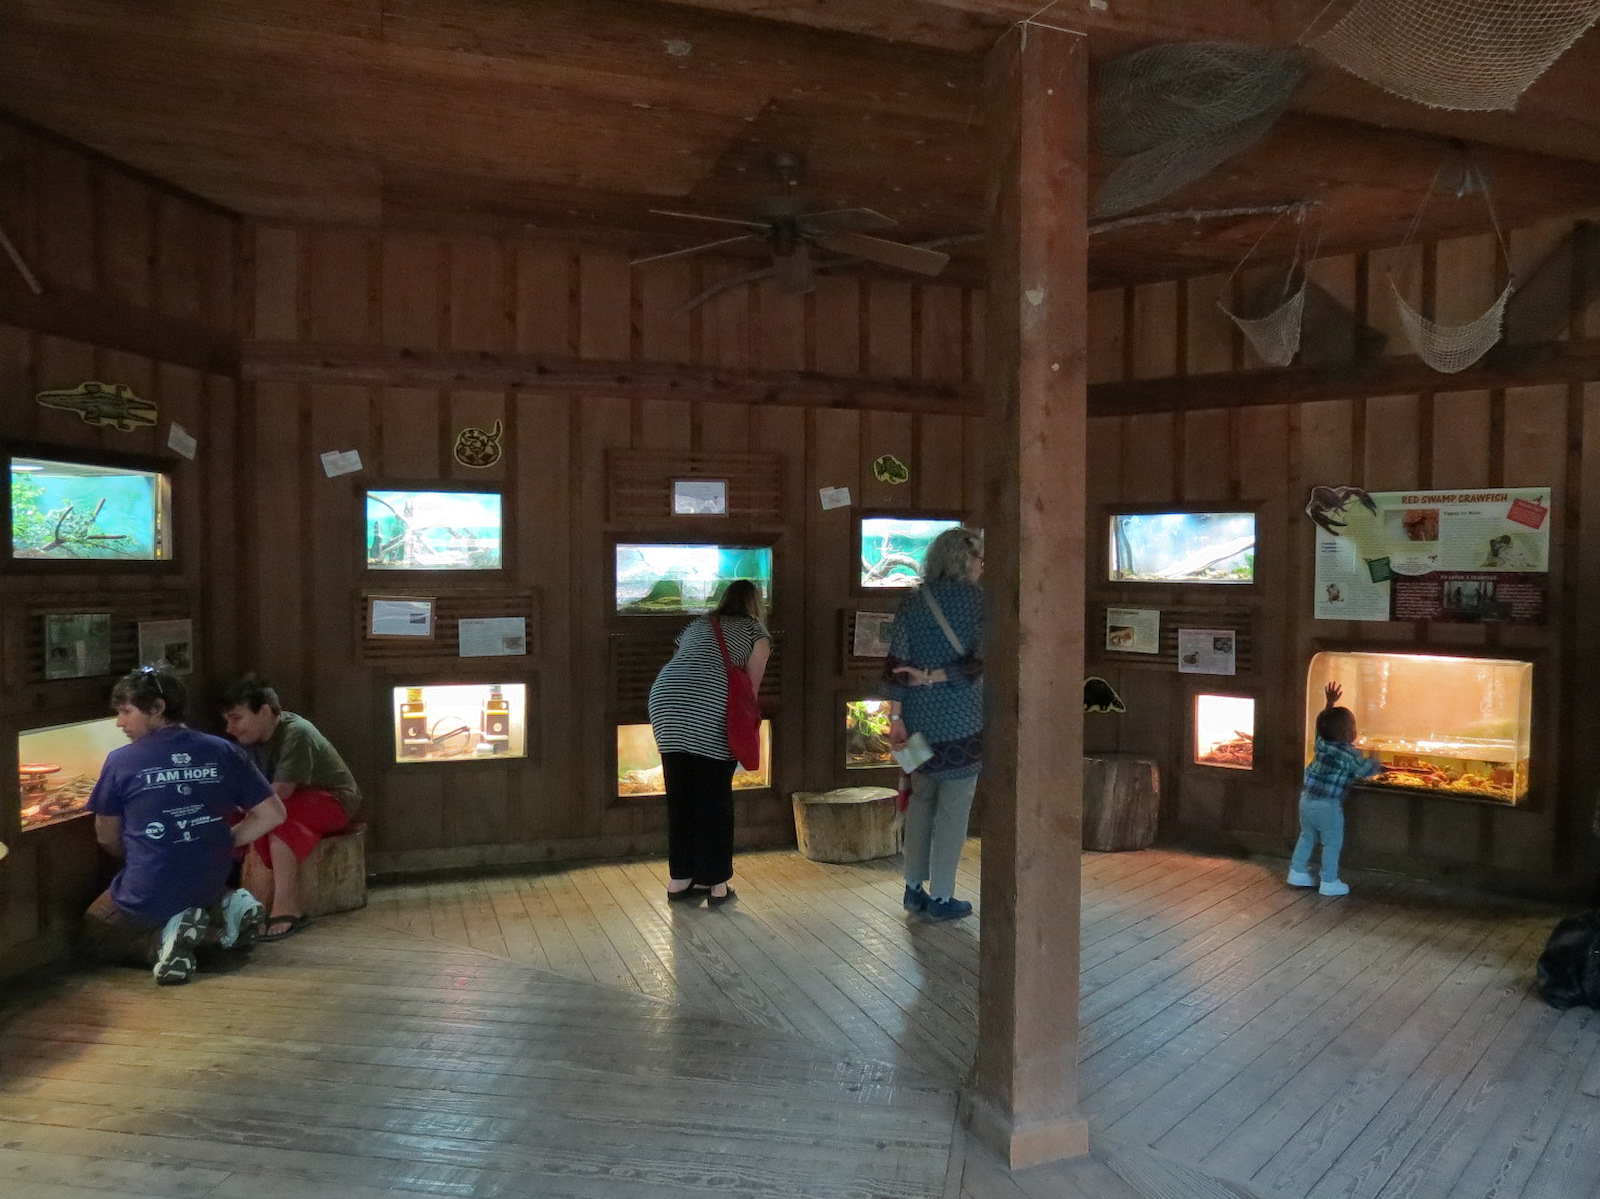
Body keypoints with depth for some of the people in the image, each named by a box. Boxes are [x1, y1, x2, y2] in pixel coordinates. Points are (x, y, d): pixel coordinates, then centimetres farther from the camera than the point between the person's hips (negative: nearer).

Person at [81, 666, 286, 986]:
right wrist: (226, 841, 9)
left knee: (92, 936, 25)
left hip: (148, 895, -4)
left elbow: (107, 839, 5)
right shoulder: (224, 752, -3)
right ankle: (226, 912, 3)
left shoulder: (121, 761, -8)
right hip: (210, 885, 4)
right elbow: (273, 814, -2)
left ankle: (163, 940, -6)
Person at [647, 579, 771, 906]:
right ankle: (716, 884, 13)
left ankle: (680, 879, 20)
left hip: (665, 699, 4)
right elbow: (751, 685, 11)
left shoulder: (697, 625, 32)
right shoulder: (756, 631, 19)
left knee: (680, 796, 13)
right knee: (714, 798, 6)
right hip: (711, 710, -4)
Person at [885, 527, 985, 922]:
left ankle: (914, 888, 24)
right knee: (953, 809, 5)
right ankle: (941, 898, 12)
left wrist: (895, 717, -4)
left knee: (921, 800, 17)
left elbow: (896, 666, -4)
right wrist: (931, 678, -14)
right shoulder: (979, 600, -6)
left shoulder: (912, 603, 3)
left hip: (919, 719, 4)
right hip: (962, 721, -4)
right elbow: (981, 662, -16)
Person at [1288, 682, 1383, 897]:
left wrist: (1330, 703, 23)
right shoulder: (1349, 754, -16)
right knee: (1332, 844, 7)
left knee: (1307, 837, 21)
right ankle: (1329, 882, 12)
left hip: (1307, 800, 7)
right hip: (1328, 806, -7)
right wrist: (1376, 763, 12)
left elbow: (1324, 724, 19)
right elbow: (1367, 770, -8)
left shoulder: (1321, 743, 1)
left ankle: (1298, 872, 27)